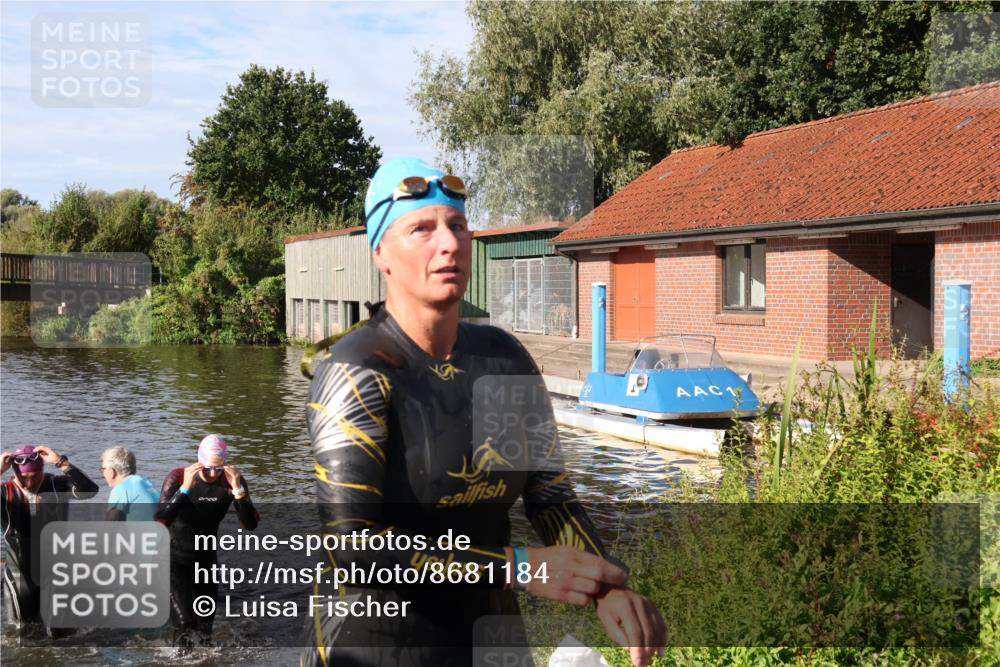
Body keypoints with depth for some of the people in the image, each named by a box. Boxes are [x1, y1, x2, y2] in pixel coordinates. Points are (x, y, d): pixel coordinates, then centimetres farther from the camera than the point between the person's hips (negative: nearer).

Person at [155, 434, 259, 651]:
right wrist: (185, 488, -39)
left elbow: (250, 525, -18)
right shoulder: (178, 477, -20)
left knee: (205, 628, 15)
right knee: (185, 626, -18)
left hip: (207, 560, 4)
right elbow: (161, 520, -30)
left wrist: (238, 490, -30)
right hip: (176, 559, -4)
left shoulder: (232, 480, -12)